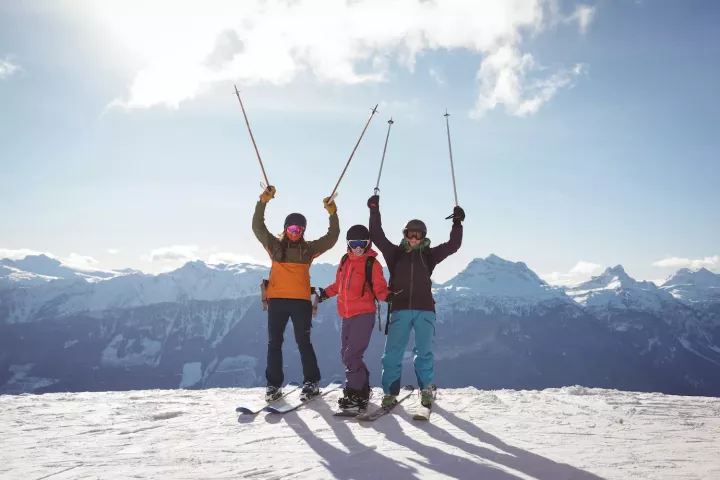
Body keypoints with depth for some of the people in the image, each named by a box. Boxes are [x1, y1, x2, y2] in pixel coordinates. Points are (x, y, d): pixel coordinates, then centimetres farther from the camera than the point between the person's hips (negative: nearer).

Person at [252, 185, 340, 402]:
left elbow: (331, 238, 2)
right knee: (274, 343, 6)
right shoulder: (275, 245, 7)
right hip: (276, 300, 1)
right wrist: (263, 203, -13)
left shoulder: (309, 248, 7)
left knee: (303, 342, 1)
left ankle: (311, 383, 10)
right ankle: (274, 384, 14)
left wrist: (333, 215, -10)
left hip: (301, 301, -1)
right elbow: (258, 227, -1)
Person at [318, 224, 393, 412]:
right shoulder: (345, 261, 13)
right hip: (347, 315, 7)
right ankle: (362, 389, 29)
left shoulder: (372, 263, -6)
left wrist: (387, 296, -29)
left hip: (363, 315, -7)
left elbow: (379, 289, -9)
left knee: (351, 355, -12)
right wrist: (325, 293, 19)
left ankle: (356, 395, -2)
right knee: (346, 355, 14)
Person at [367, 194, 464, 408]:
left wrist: (457, 223, -4)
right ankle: (390, 392, 5)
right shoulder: (395, 253, 10)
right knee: (392, 352, -2)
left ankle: (426, 390, 17)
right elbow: (377, 236, 4)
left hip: (424, 309, 0)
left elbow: (453, 245, 6)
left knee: (424, 351, 4)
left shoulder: (429, 255, 11)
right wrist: (375, 211, -2)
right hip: (400, 309, 0)